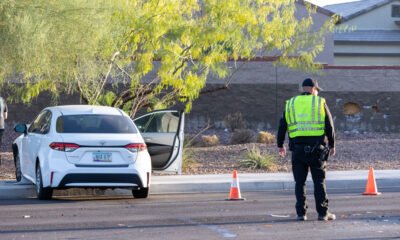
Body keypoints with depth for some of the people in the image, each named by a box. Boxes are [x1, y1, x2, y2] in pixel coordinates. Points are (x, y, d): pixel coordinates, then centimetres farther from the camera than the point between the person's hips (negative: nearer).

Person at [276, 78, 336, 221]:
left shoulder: (291, 104, 10)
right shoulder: (320, 103, 3)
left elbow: (282, 126, 11)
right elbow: (329, 126, 1)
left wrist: (280, 145, 20)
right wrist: (332, 145, 10)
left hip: (297, 148, 2)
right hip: (316, 148, -2)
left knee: (300, 182, 6)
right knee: (319, 181, 4)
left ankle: (301, 213, 3)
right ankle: (322, 213, 3)